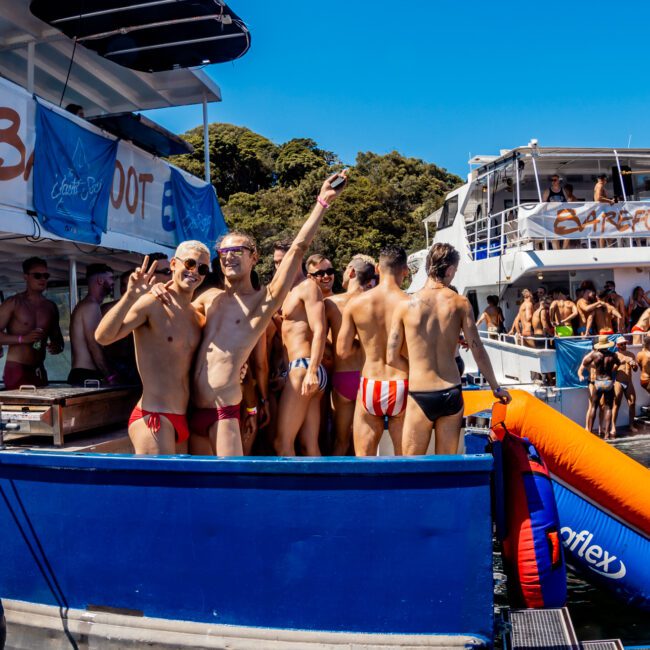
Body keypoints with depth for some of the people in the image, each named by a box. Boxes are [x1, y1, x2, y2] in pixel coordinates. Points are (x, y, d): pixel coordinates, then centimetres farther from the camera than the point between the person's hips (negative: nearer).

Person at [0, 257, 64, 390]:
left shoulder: (51, 307, 14)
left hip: (39, 371, 5)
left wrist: (57, 346, 1)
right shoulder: (13, 303, -2)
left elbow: (57, 337, 23)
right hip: (16, 369, -5)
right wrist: (23, 339, -20)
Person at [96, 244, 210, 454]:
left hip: (183, 421, 8)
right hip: (152, 419, -8)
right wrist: (130, 296, -33)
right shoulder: (151, 303, -9)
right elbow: (103, 337, -22)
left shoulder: (198, 317, 13)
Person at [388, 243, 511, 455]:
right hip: (451, 394, 2)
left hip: (420, 397, -2)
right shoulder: (460, 303, -1)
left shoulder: (406, 304, -3)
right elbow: (478, 351, -1)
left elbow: (392, 357, -1)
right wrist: (496, 388, 12)